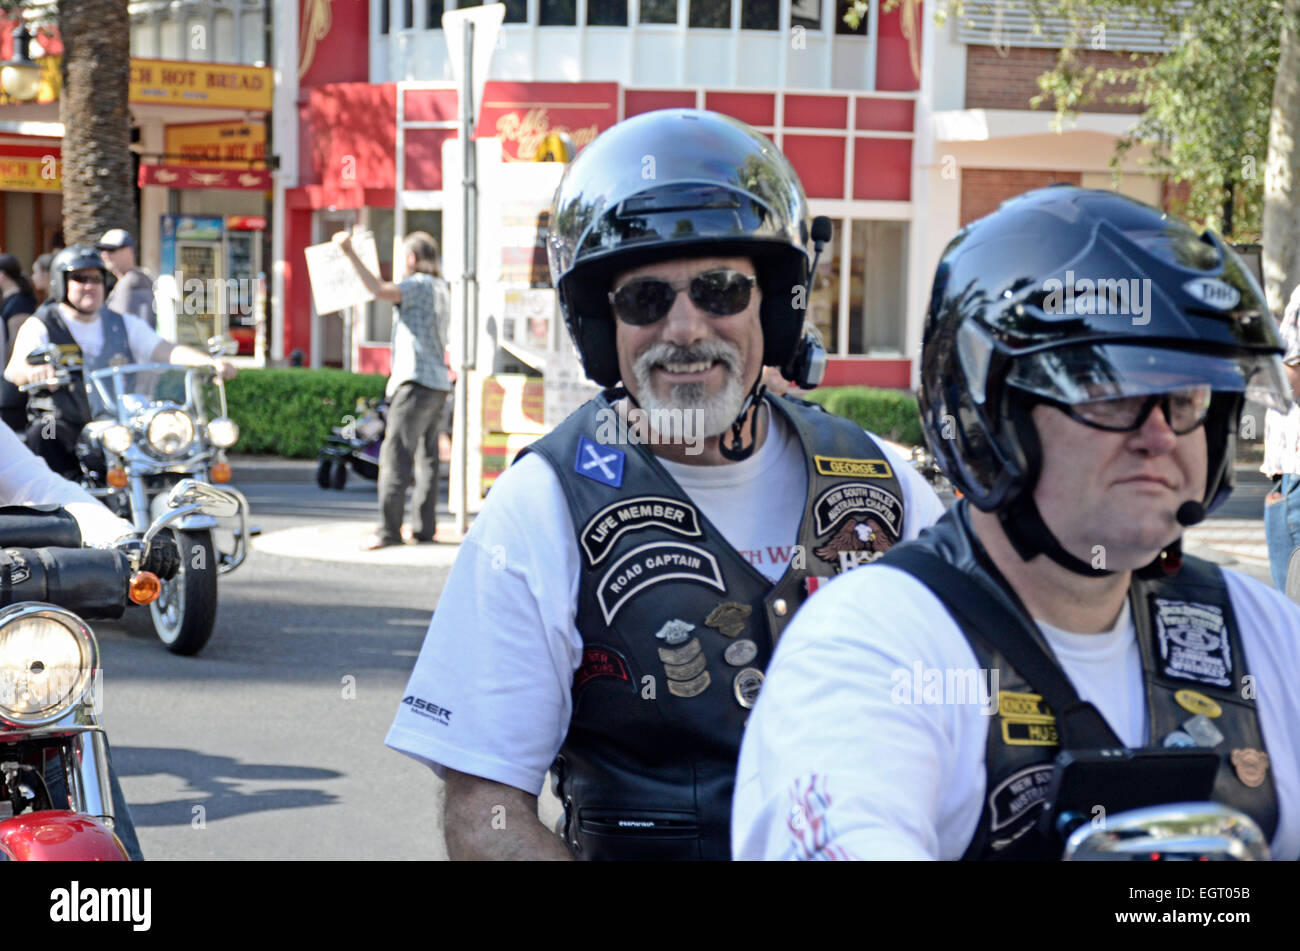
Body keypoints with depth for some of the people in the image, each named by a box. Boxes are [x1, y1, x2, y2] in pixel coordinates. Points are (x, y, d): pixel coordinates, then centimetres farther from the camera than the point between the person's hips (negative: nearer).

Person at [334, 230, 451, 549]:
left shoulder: (420, 285, -9)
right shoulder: (441, 290, 19)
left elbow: (381, 291, -26)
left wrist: (351, 253, -24)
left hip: (417, 382, -9)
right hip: (438, 383, 9)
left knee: (396, 456, -10)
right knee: (427, 457, 10)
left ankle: (389, 530, -13)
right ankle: (424, 527, 11)